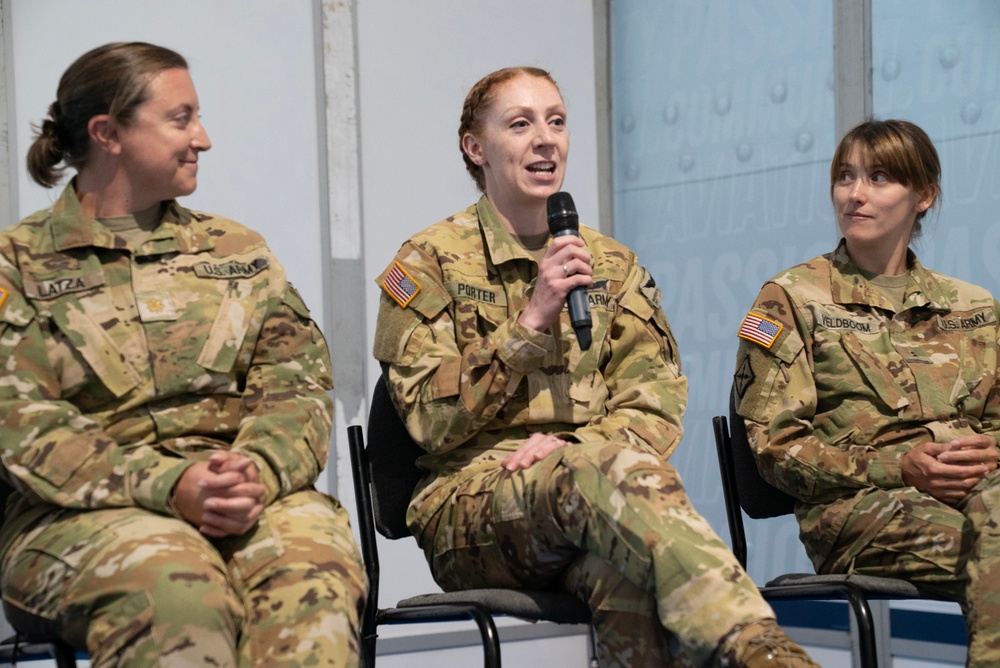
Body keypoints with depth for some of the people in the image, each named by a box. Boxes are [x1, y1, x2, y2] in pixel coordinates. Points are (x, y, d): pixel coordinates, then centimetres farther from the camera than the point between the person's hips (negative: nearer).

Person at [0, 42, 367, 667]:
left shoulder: (238, 250, 20)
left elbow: (298, 386, 11)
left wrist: (258, 471, -13)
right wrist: (169, 486, -17)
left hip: (256, 496, 3)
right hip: (88, 508, -3)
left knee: (316, 577, -33)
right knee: (177, 593, -38)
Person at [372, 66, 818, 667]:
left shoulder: (612, 264, 19)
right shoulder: (432, 262, 6)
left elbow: (656, 407, 10)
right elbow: (433, 421, -4)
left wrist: (570, 444, -11)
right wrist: (532, 319, -13)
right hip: (472, 498, -3)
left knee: (628, 574, -40)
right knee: (619, 468, -38)